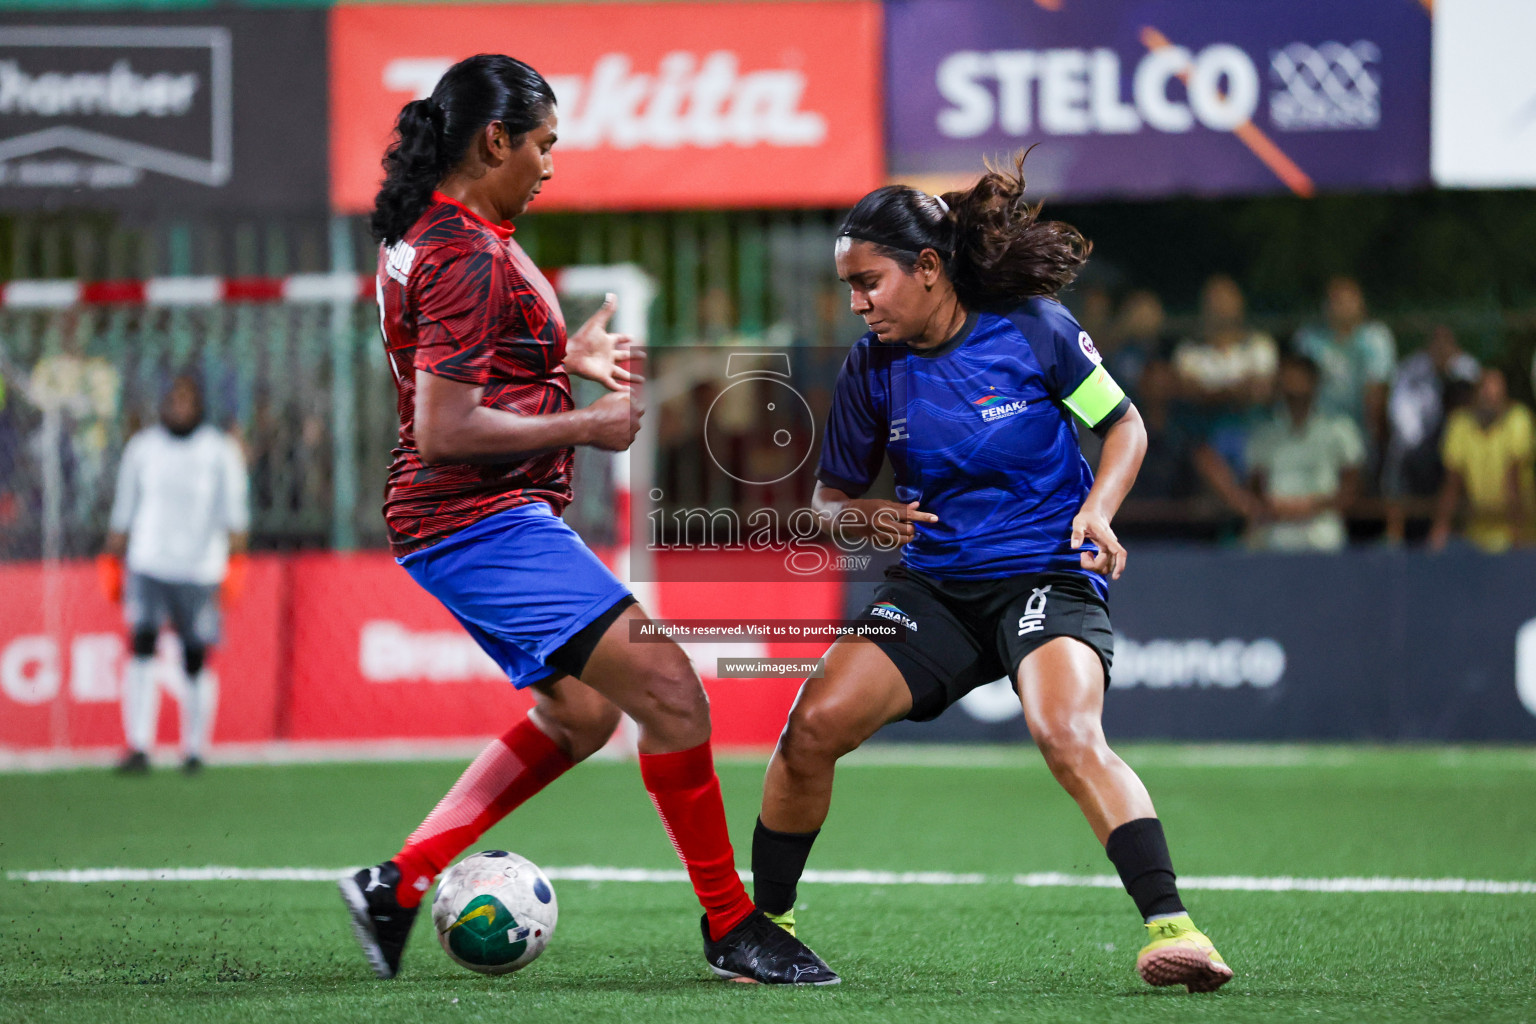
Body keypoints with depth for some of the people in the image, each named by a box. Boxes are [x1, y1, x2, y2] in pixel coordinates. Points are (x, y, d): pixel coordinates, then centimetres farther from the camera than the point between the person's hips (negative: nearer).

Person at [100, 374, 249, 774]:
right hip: (148, 565, 1)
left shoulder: (220, 451, 2)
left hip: (199, 571, -1)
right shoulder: (142, 448, 9)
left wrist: (235, 561, -9)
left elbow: (234, 512, 0)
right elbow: (124, 510, 16)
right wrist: (112, 559, 13)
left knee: (196, 661, 1)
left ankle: (194, 749, 16)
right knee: (141, 648, -15)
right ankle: (138, 747, -18)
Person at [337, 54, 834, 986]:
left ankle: (398, 884, 19)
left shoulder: (424, 232, 12)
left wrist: (566, 356, 19)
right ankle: (731, 926, -4)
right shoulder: (470, 258, -20)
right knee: (669, 690, -13)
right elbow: (445, 430, -25)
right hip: (482, 521, -11)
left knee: (580, 713, 22)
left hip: (483, 524, 11)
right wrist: (588, 427, -16)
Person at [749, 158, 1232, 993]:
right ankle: (766, 920, 8)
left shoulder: (1034, 330, -9)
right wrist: (867, 516, -11)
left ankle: (1170, 925, -32)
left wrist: (1097, 511, -13)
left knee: (1068, 735, -32)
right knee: (814, 726, -12)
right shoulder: (871, 369, 1)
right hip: (934, 586, 4)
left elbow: (1124, 425, 4)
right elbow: (831, 496, 12)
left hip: (1047, 576, -4)